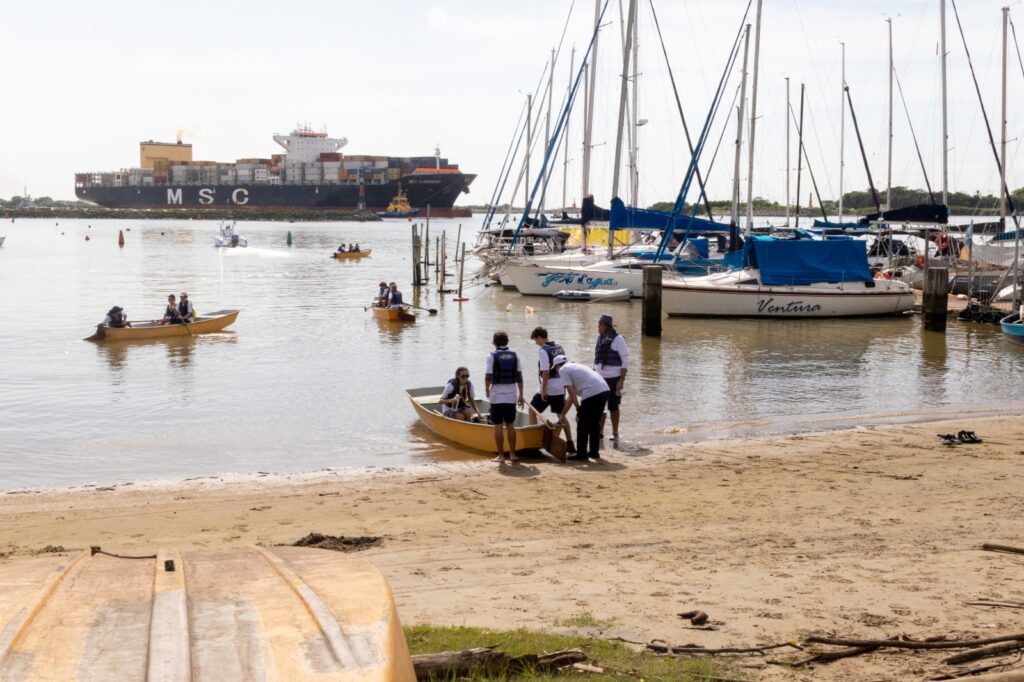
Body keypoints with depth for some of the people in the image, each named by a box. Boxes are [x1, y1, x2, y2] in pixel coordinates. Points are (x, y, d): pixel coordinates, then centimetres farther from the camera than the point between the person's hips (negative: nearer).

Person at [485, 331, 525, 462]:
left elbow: (488, 376, -9)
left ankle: (501, 455, 1)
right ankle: (512, 454, 10)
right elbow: (519, 376, 4)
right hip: (511, 395, 3)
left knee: (498, 426, 1)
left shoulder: (492, 356, -7)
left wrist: (487, 390, 7)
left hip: (497, 395, -3)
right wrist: (521, 395, 11)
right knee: (510, 425, 11)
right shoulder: (514, 356, 4)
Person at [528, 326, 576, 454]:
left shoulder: (543, 351, -15)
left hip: (548, 388, -7)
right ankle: (570, 446, 12)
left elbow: (545, 372, -20)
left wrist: (543, 390, -17)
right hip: (560, 387, 7)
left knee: (532, 411, 9)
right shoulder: (559, 348, 9)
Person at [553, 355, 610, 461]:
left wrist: (578, 409, 2)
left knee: (582, 425, 5)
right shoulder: (576, 366, 32)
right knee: (594, 424, 20)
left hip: (591, 393, -8)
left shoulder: (563, 370, 7)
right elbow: (572, 395, 35)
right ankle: (594, 452, 26)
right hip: (604, 390, 8)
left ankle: (582, 454, 9)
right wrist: (563, 414, 38)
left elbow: (571, 392, -5)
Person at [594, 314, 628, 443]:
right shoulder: (600, 338, 9)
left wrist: (621, 380, -15)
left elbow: (625, 360, -11)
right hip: (600, 378, 6)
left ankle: (615, 434, 11)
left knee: (613, 407, 1)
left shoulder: (617, 339, -11)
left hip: (613, 379, -6)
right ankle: (600, 431, 17)